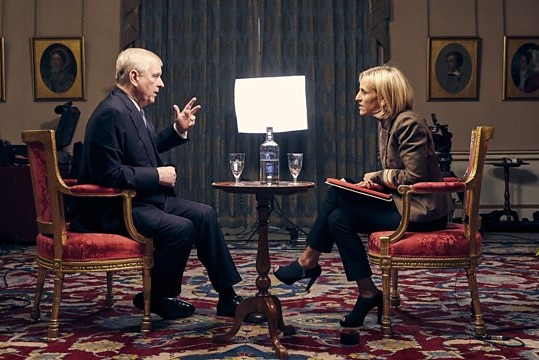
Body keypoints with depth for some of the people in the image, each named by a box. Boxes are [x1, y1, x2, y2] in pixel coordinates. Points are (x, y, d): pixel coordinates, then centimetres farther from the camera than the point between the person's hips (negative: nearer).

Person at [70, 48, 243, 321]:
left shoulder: (133, 108, 10)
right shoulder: (111, 112, -21)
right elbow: (108, 174, -26)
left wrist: (178, 130, 14)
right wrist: (157, 175, -19)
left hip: (143, 197, 11)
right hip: (113, 208, -10)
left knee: (204, 214, 3)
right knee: (181, 228, -26)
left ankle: (227, 296, 8)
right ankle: (158, 298, -1)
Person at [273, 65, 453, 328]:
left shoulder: (408, 124, -16)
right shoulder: (386, 123, 12)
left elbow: (414, 176, -22)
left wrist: (378, 176, -9)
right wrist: (375, 181, -3)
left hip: (421, 211, -9)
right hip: (404, 204, 9)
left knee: (337, 194, -12)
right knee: (339, 217, -5)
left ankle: (308, 262, 2)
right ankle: (368, 294, 1)